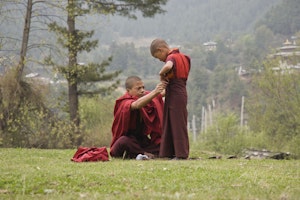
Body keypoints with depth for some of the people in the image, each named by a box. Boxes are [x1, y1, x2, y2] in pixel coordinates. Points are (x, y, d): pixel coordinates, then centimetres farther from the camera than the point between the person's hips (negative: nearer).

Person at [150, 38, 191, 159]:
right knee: (170, 124, 13)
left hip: (175, 95, -9)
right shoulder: (182, 56, 14)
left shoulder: (171, 57, -14)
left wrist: (161, 73, -19)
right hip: (182, 93, 9)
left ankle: (181, 154, -2)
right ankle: (171, 152, 15)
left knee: (177, 124, -5)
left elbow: (168, 66, -38)